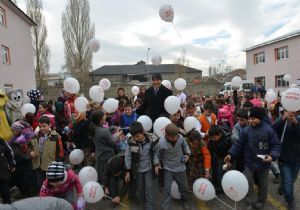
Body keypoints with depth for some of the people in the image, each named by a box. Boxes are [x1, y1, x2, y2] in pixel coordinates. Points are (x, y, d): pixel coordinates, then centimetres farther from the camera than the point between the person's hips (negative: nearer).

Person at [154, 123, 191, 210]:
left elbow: (185, 146, 5)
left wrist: (187, 154, -7)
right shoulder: (161, 143, -26)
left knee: (184, 187, 22)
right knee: (167, 189, 1)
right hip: (168, 169, -3)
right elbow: (157, 154, -8)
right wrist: (157, 164, -19)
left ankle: (185, 201, 51)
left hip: (181, 168, 3)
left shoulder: (180, 137, -18)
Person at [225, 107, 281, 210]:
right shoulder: (246, 130, -11)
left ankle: (261, 202, 44)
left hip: (264, 163, 0)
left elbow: (276, 145, -6)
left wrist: (272, 156, -22)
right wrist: (231, 154, -12)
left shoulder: (268, 129, -14)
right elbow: (239, 144, -4)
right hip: (249, 163, 0)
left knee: (262, 185, 19)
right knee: (247, 183, 5)